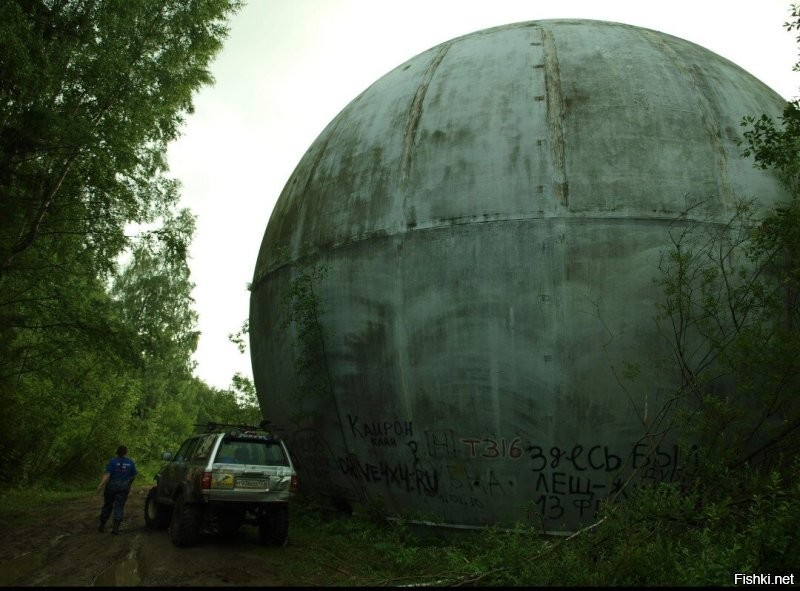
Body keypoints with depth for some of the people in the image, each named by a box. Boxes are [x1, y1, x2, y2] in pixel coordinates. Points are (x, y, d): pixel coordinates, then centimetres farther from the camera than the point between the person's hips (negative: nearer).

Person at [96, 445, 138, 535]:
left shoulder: (112, 461, -7)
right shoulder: (130, 462, 1)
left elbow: (107, 474, -16)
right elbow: (133, 476, 8)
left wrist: (100, 485, -19)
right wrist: (129, 484, 23)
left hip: (112, 486, -1)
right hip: (124, 487, 1)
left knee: (107, 505, 15)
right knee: (119, 507, 2)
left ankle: (102, 526, 22)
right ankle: (116, 528, -6)